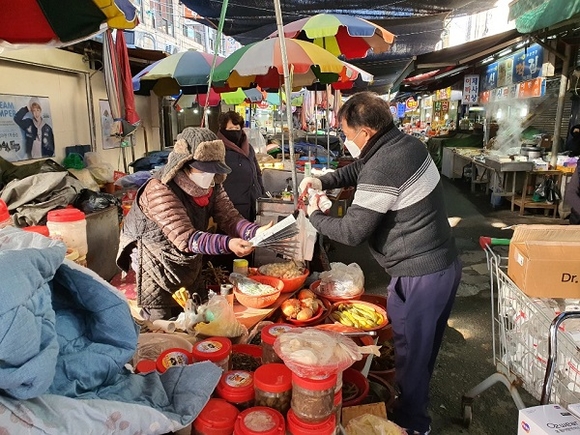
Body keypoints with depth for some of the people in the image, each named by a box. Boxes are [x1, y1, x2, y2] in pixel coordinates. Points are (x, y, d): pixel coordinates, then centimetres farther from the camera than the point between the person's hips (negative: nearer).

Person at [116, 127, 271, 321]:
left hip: (188, 261, 7)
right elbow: (185, 238, -37)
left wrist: (256, 232, -38)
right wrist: (227, 244, -51)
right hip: (156, 264, -6)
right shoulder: (160, 190, -32)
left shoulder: (212, 186, -10)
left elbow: (229, 218, -17)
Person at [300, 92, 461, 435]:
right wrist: (323, 181, 8)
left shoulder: (383, 168, -26)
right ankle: (418, 402, 48)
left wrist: (315, 216, -4)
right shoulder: (408, 143, 3)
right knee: (426, 345, 26)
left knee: (410, 352, 11)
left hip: (419, 277, -10)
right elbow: (361, 168, 20)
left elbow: (352, 232, -21)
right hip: (447, 264, 10)